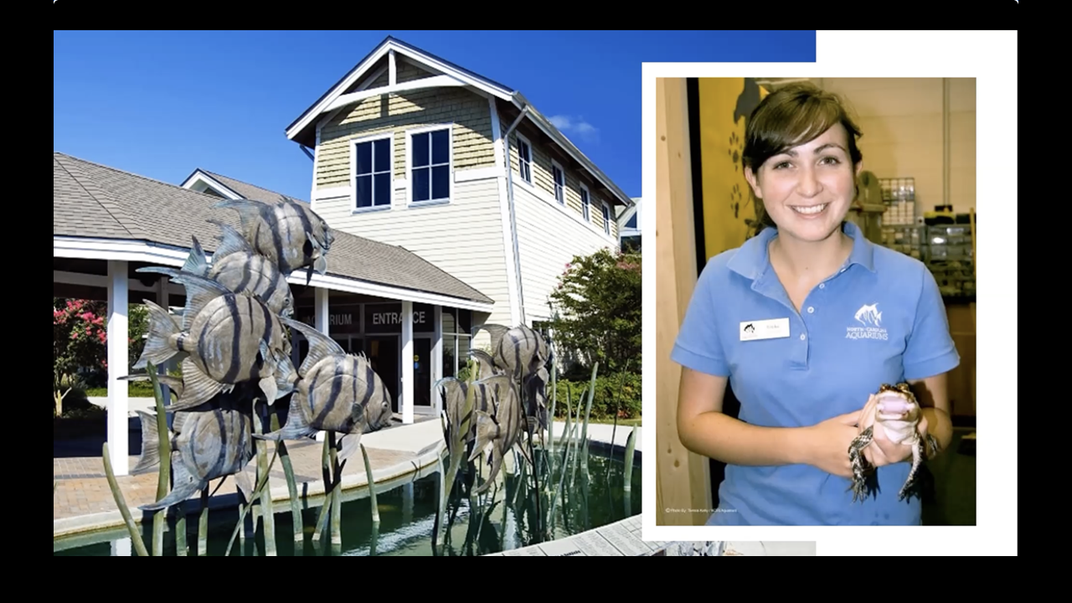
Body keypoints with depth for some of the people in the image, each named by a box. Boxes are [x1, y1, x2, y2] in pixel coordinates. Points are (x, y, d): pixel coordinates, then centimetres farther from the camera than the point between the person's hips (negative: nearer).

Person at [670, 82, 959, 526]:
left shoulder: (910, 282, -12)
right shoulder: (720, 281, -13)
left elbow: (938, 418, -2)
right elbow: (695, 422, -10)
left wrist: (908, 440, -25)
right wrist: (805, 445, -23)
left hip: (880, 516, 1)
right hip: (753, 515, 0)